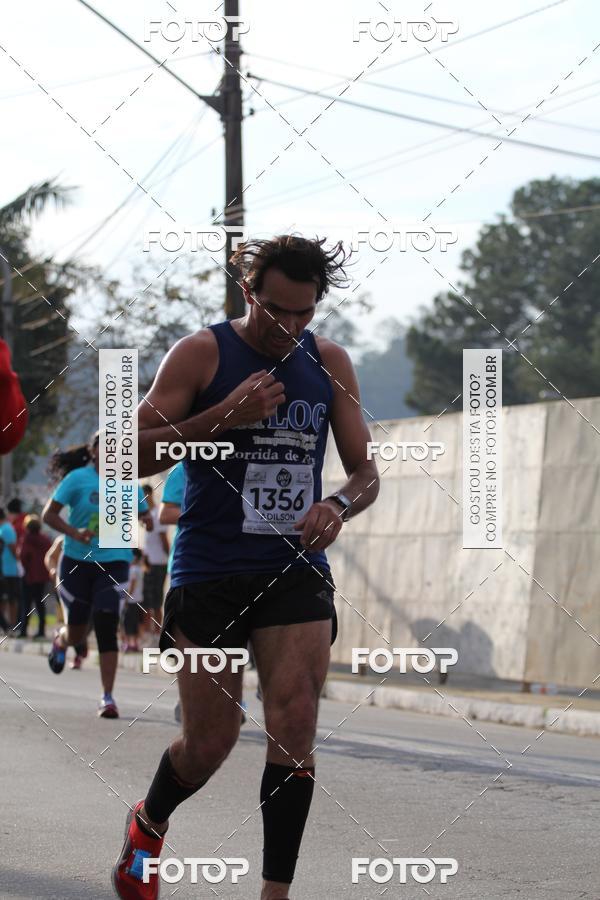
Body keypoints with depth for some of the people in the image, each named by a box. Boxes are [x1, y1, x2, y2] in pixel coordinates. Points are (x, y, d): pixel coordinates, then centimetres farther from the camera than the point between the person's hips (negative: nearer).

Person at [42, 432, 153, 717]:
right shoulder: (78, 478, -6)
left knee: (106, 627, -11)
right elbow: (48, 514, -5)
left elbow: (144, 515, 16)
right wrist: (75, 533, -21)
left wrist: (146, 521, -9)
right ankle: (60, 640, 45)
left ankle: (107, 698, -6)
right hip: (77, 562, -1)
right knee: (76, 634, 5)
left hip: (114, 563, 1)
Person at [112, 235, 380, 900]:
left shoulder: (329, 362, 8)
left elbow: (366, 471, 12)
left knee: (294, 724, -14)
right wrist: (224, 414, -20)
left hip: (296, 570, 3)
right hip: (208, 572, -3)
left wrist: (339, 506, -11)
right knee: (208, 745, 3)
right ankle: (148, 824, 36)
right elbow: (132, 453, -9)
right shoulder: (201, 354, -4)